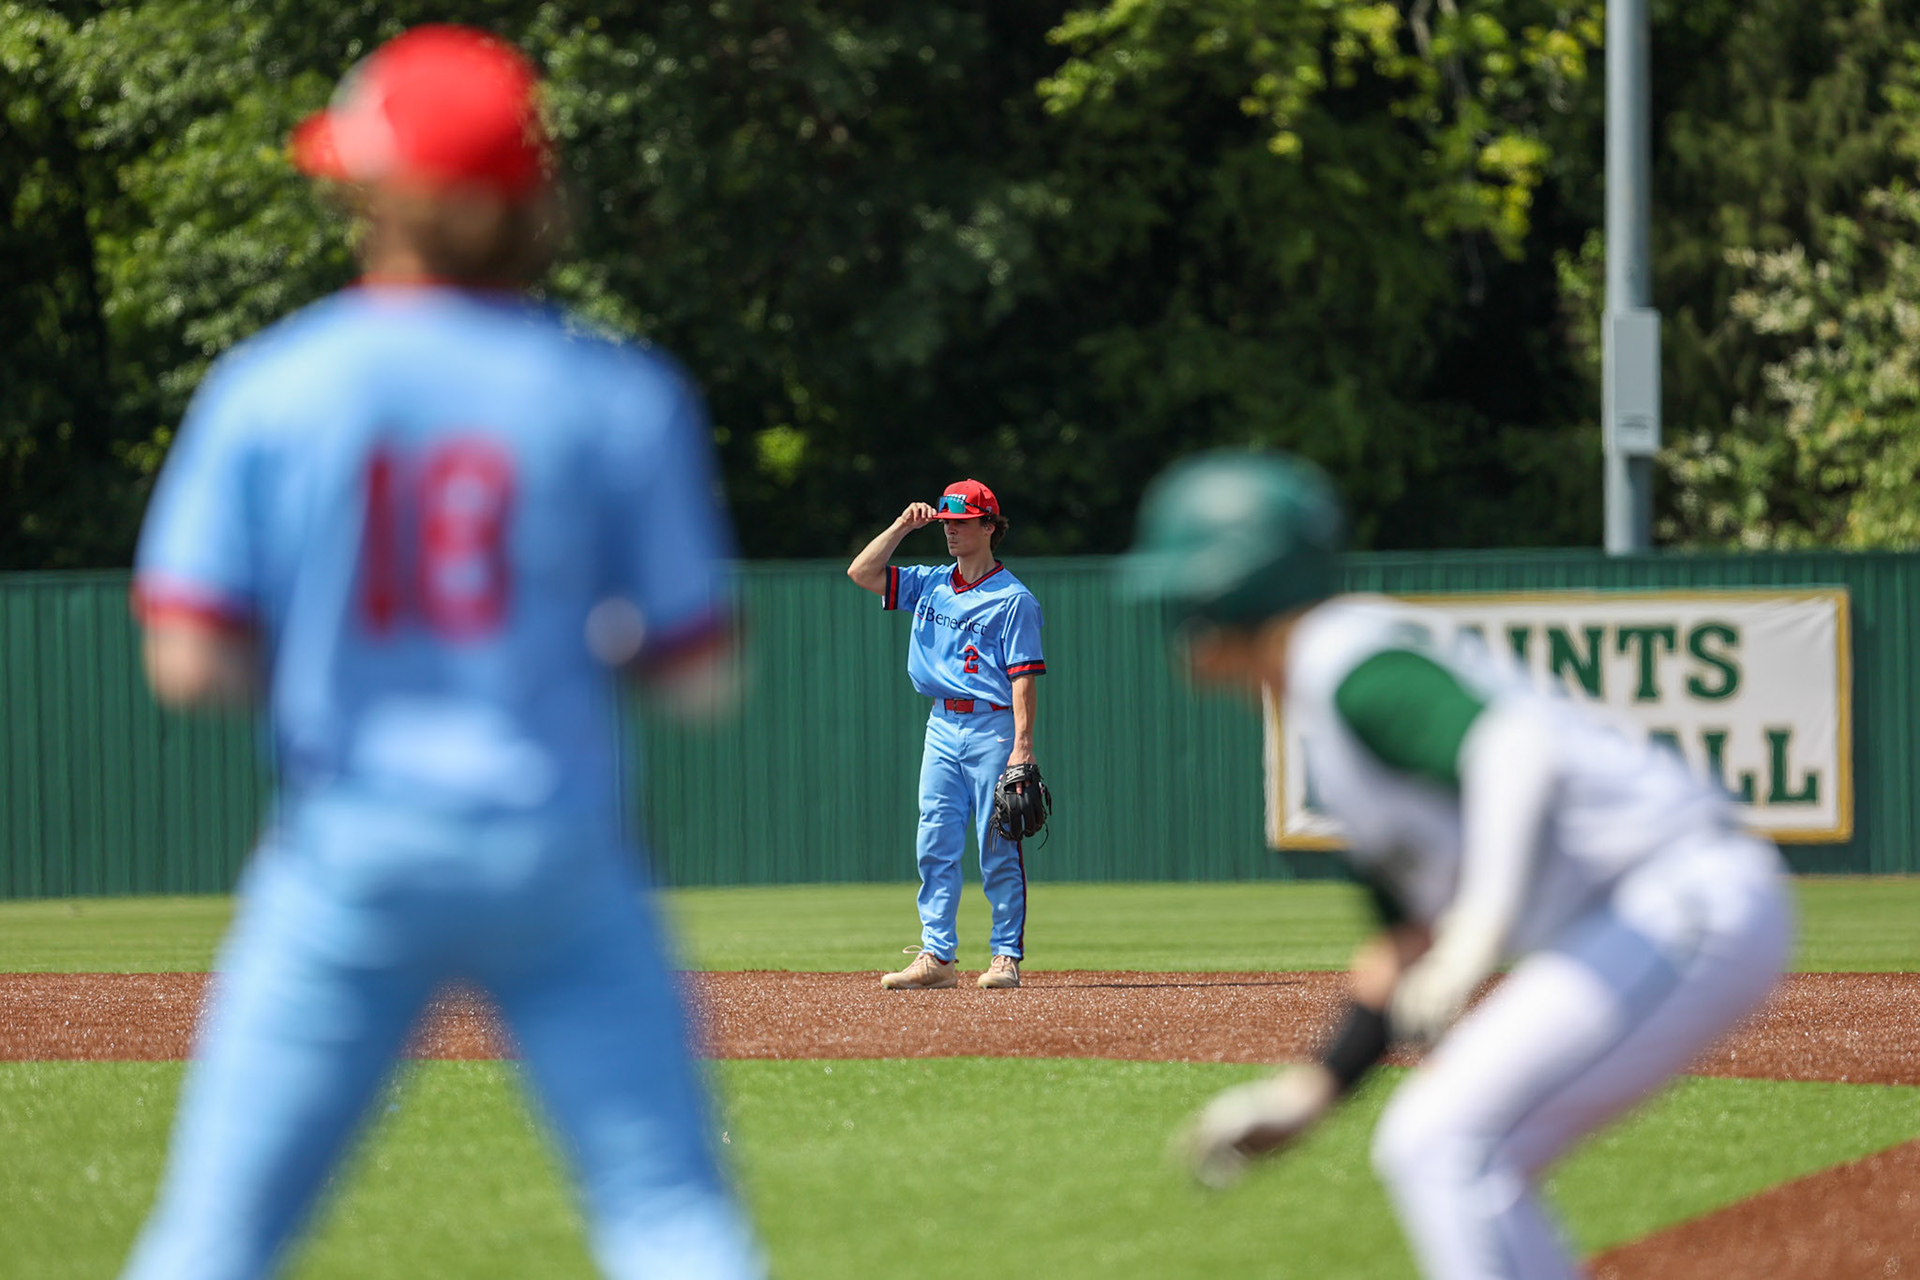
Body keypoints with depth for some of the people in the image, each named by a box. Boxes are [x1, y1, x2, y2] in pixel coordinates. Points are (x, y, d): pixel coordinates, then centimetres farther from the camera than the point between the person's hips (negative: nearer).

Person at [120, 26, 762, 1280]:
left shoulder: (270, 388, -4)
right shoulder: (616, 397, -3)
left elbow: (190, 666, -7)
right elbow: (695, 667, -2)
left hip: (349, 855, 0)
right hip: (554, 850, 0)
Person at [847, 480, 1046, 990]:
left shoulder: (1012, 599, -5)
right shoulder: (930, 584, 14)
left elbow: (1024, 676, -11)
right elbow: (861, 572, 13)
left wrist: (1022, 745, -18)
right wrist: (903, 526, 5)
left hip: (993, 726, -6)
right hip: (942, 727, 6)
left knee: (999, 851, -3)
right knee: (935, 847, 2)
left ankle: (1007, 956, 1)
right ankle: (937, 956, 3)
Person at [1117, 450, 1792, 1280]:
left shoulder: (1342, 661, -9)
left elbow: (1517, 748, -28)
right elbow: (1410, 945, 27)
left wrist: (1476, 938, -36)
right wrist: (1312, 1089, 24)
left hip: (1685, 899, -10)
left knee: (1442, 1144, -14)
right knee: (1455, 1158, 15)